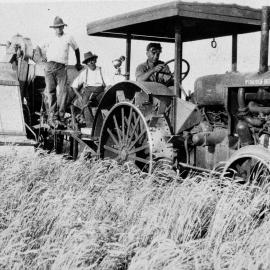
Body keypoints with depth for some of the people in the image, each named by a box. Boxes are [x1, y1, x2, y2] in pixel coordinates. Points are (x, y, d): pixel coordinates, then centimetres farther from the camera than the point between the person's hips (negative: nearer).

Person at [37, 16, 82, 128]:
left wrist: (78, 63, 29)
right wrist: (42, 57, 15)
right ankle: (52, 116, -6)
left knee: (63, 91, -12)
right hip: (49, 66, 1)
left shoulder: (68, 38, 13)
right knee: (51, 91, -5)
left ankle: (60, 118, -10)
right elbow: (39, 47, 30)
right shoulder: (50, 40, 17)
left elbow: (76, 49, 26)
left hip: (61, 67, -1)